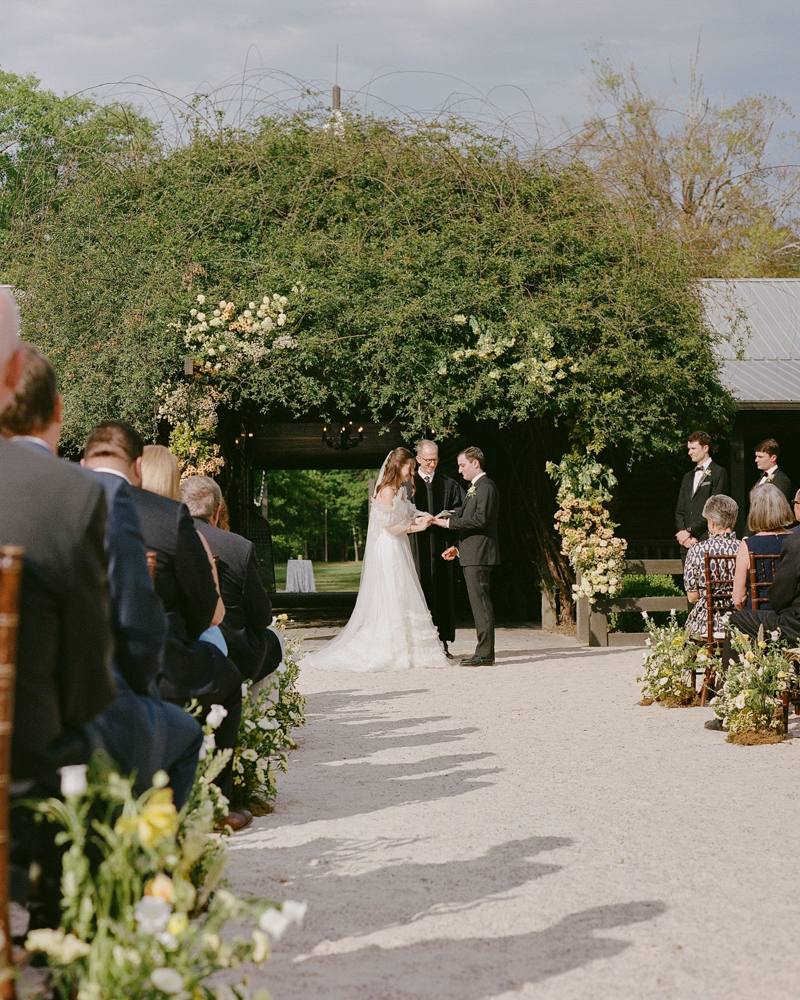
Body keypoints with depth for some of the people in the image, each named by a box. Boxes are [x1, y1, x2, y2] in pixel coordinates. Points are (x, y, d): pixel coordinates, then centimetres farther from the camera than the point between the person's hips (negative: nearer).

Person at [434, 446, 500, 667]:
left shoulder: (486, 487, -11)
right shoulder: (474, 488, 21)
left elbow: (480, 518, -21)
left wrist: (449, 523, -18)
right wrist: (457, 547, 18)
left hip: (479, 555, -11)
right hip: (472, 555, 11)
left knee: (480, 602, -10)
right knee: (478, 603, 10)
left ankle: (485, 653, -9)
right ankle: (483, 651, 13)